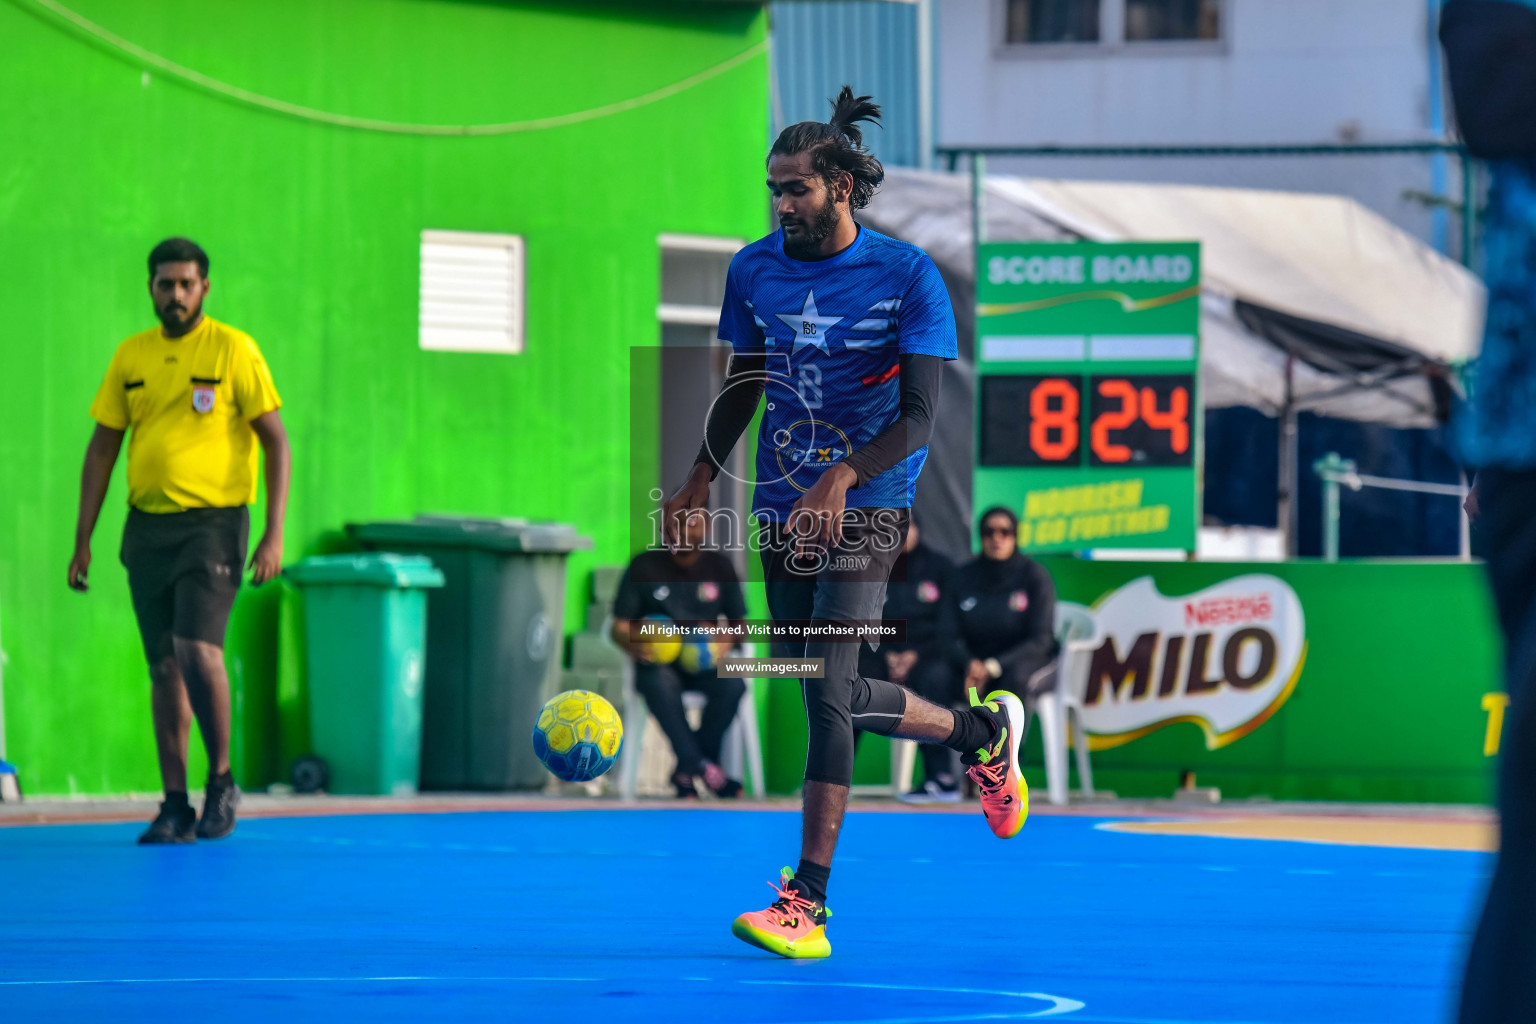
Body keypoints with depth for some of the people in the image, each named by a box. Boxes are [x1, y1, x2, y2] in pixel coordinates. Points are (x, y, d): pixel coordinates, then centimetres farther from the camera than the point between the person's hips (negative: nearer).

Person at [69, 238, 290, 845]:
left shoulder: (233, 350, -3)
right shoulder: (130, 357, 10)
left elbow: (275, 440, -4)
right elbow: (102, 448, 15)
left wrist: (274, 535, -11)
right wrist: (83, 540, 10)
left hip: (213, 523, -5)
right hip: (148, 527, 5)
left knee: (197, 649, -17)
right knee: (163, 666, 5)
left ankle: (221, 779, 2)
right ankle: (175, 806, 9)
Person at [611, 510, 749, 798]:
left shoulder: (719, 567, 10)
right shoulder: (644, 567, 4)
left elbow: (739, 625, 13)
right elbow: (619, 627, 4)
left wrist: (725, 642, -11)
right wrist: (633, 644, -20)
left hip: (703, 666, 2)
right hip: (657, 663, -2)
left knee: (732, 685, -31)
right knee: (660, 684, -38)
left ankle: (686, 771, -19)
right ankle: (702, 767, -35)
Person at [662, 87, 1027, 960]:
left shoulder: (907, 276, -10)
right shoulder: (754, 270, 5)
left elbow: (921, 415, -15)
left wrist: (842, 478, -29)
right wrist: (701, 478, 12)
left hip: (866, 504, -6)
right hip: (783, 503, 6)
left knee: (828, 692, -18)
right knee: (833, 697, 11)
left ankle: (808, 903, -21)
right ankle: (983, 732, 38)